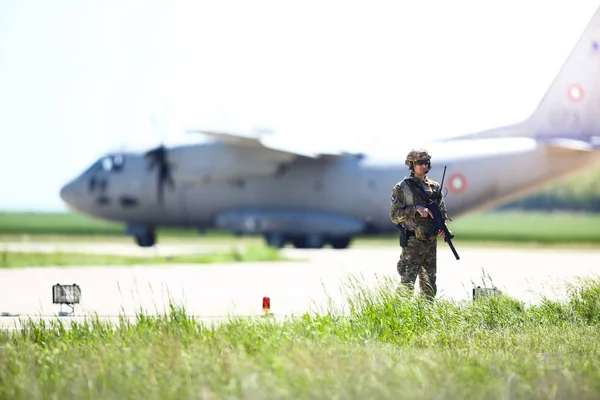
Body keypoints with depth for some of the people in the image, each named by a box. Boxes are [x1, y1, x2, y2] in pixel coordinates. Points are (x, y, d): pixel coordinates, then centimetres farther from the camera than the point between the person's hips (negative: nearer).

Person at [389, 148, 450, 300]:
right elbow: (395, 215, -8)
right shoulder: (402, 188, -4)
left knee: (429, 286, 11)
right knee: (407, 283, -9)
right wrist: (416, 209, -19)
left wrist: (442, 228, -3)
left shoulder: (434, 187, 12)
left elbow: (442, 212, 17)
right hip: (413, 243, -6)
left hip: (431, 242, 6)